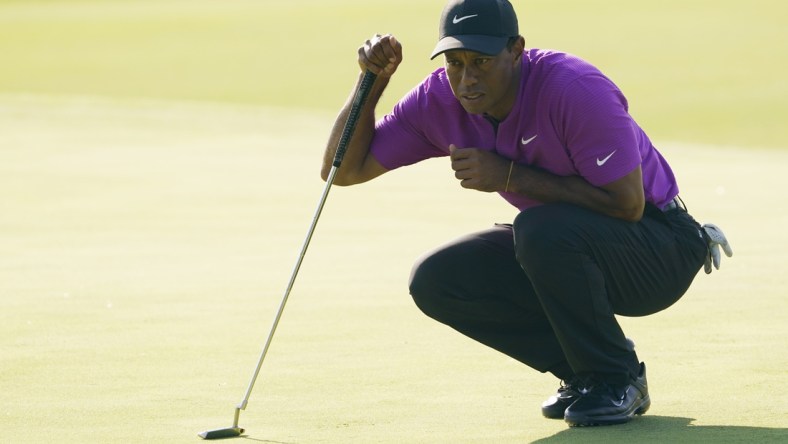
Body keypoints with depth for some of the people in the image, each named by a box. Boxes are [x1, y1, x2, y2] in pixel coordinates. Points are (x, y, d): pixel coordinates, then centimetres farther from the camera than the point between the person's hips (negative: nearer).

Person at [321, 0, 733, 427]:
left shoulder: (576, 90, -28)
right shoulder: (438, 101, -8)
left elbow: (627, 203, -30)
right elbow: (344, 169, -3)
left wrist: (510, 175, -28)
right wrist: (373, 80, -17)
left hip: (660, 253, -7)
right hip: (557, 249, 7)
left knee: (542, 228, -35)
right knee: (434, 282, -11)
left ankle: (616, 380, -14)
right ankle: (581, 373, 2)